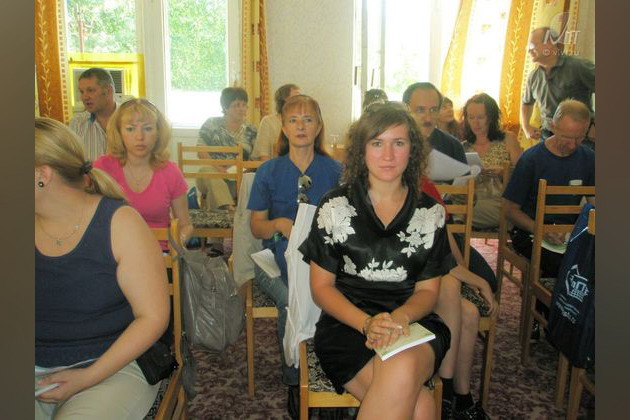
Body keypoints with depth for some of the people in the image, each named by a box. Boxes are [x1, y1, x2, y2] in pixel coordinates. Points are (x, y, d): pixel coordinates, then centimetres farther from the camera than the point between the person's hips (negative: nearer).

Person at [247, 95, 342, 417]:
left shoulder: (335, 171, 10)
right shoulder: (269, 172, 9)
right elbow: (257, 226, 8)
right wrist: (279, 224, -14)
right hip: (279, 257, 0)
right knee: (291, 301, -31)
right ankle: (294, 383, -10)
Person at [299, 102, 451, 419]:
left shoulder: (431, 212, 6)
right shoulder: (334, 207, 1)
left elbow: (427, 290, 9)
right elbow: (321, 287, 2)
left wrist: (400, 317, -15)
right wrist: (367, 323, -16)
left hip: (412, 322, 3)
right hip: (346, 324, -2)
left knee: (404, 369, -34)